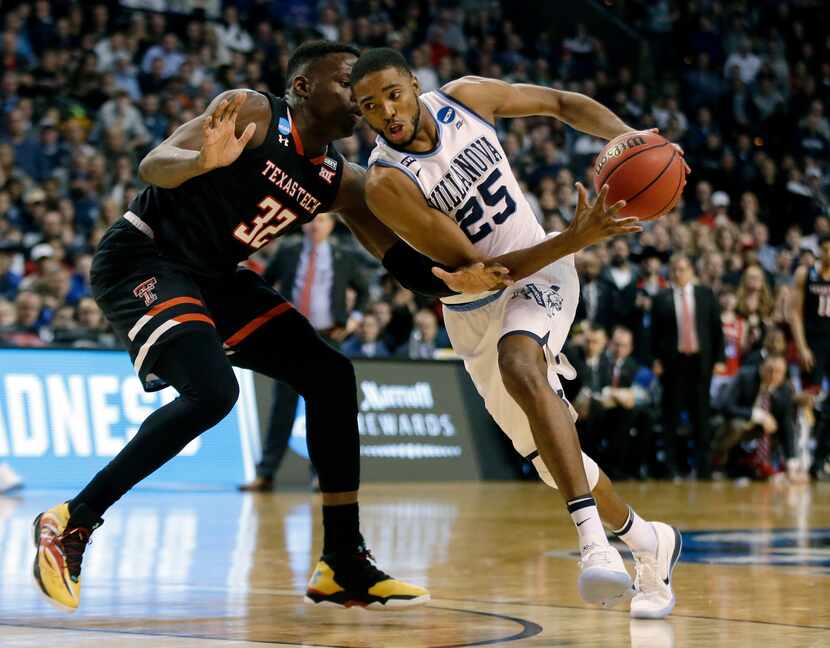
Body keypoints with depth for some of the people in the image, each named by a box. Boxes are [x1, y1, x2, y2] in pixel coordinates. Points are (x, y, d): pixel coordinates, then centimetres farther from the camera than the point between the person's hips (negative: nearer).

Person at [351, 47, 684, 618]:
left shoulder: (465, 98, -12)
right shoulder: (386, 184, -22)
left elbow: (562, 103, 3)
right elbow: (474, 268, -23)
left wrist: (627, 137, -16)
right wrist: (574, 240, -33)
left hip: (540, 274, -1)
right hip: (474, 309, 1)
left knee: (521, 367, -33)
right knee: (553, 455, 5)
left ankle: (594, 540, -41)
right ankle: (650, 544, 29)